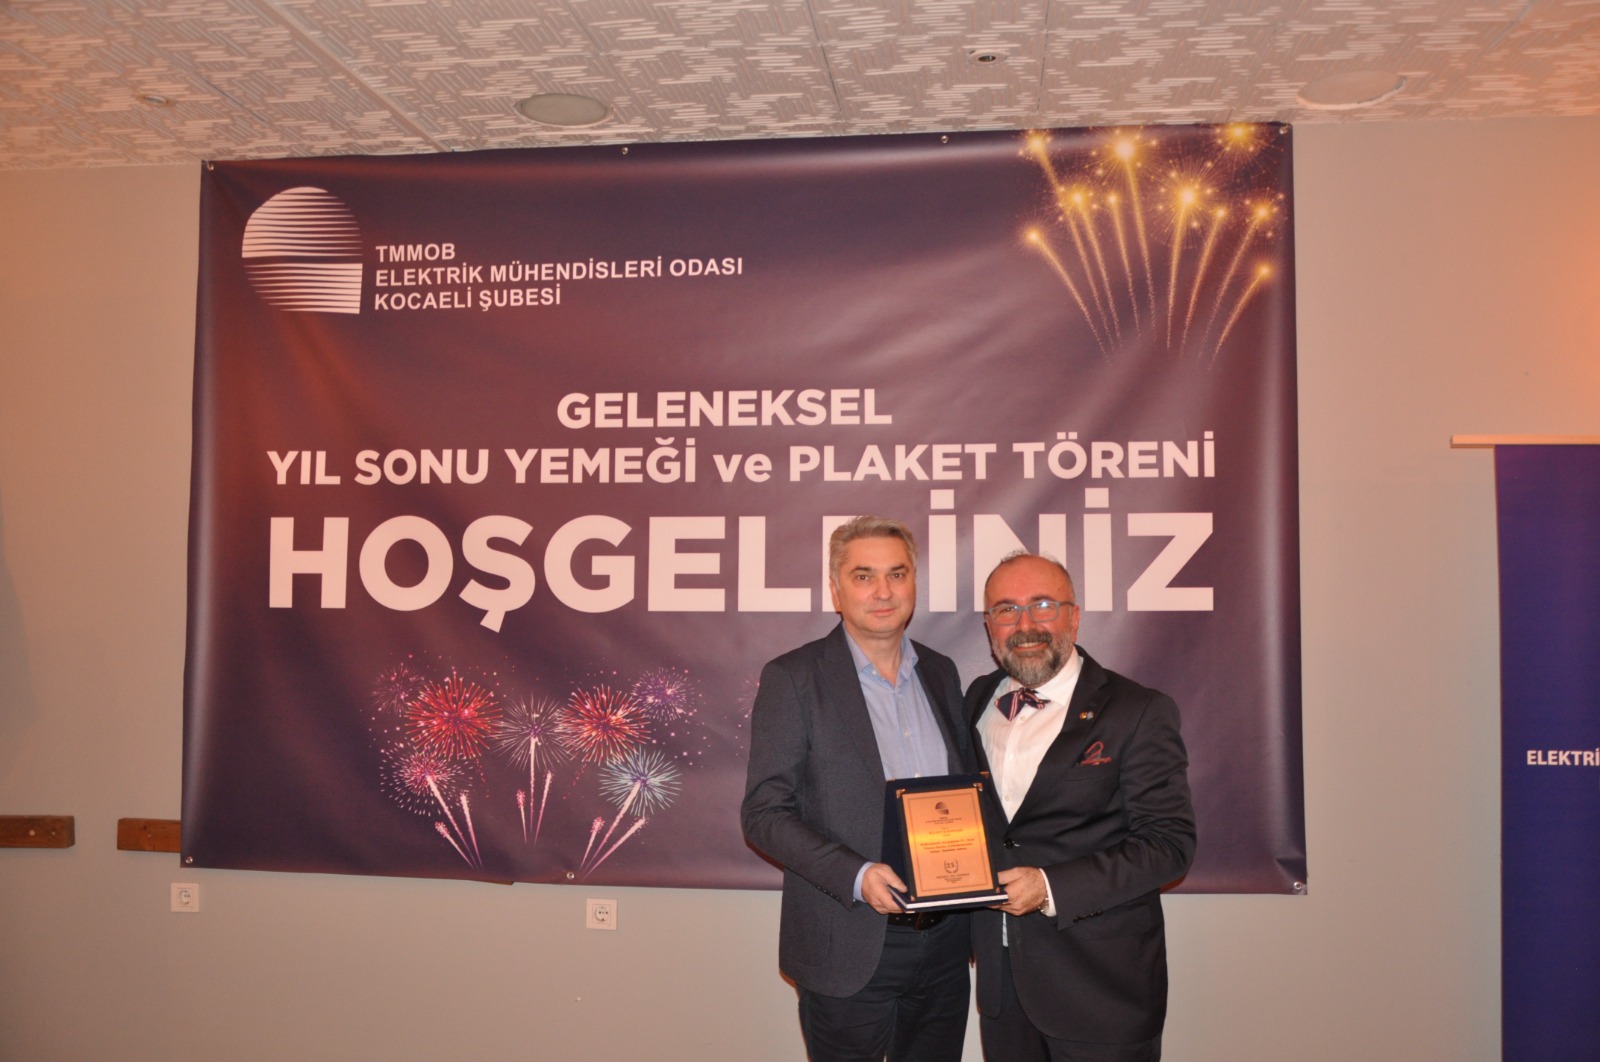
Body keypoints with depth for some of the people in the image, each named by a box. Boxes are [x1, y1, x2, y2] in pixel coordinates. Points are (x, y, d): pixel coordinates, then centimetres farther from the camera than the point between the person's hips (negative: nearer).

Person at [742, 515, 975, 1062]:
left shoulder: (941, 673, 9)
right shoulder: (793, 678, -8)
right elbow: (764, 814, -11)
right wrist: (857, 876, -23)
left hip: (945, 945, 5)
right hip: (849, 951, -5)